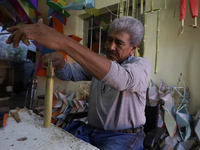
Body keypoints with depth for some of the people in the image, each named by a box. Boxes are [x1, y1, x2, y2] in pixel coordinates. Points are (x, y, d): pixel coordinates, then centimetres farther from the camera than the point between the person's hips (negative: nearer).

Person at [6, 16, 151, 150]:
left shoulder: (141, 64, -11)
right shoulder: (99, 63, 8)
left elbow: (121, 78, -33)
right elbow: (70, 72, 4)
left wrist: (63, 42, -40)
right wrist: (59, 62, -22)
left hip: (123, 136, -4)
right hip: (91, 130, 5)